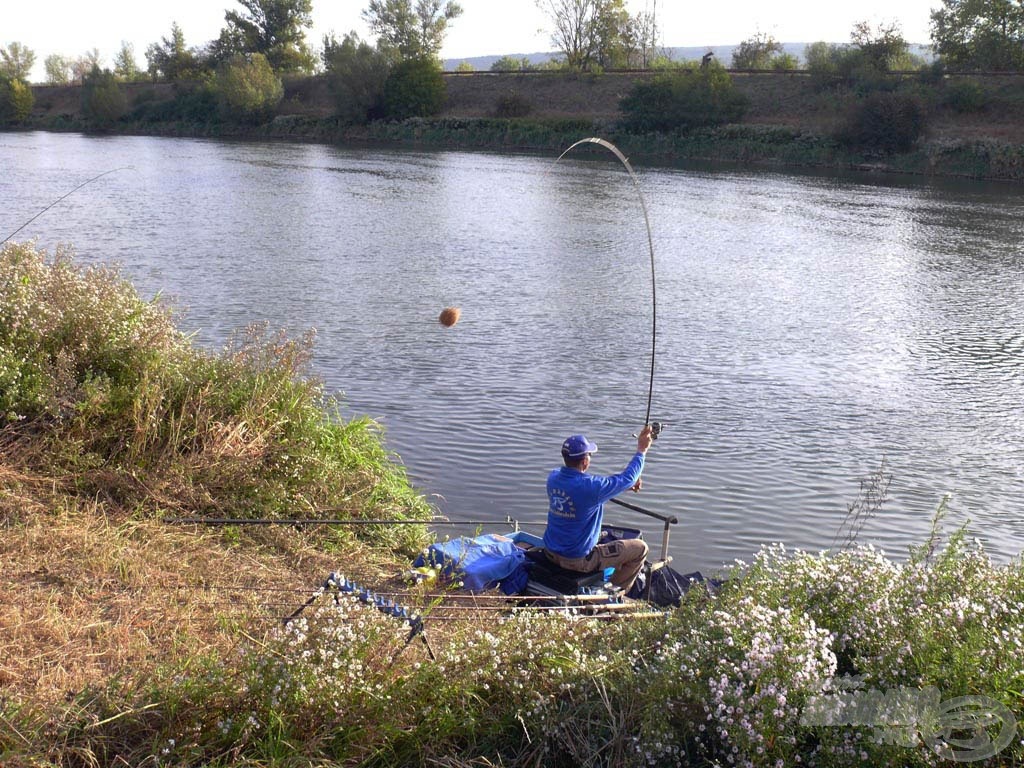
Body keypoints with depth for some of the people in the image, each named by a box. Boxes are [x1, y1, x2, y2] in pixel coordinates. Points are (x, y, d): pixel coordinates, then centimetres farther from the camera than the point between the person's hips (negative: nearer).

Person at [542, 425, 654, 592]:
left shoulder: (553, 478, -4)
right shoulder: (589, 486, -27)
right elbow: (627, 478, -12)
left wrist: (627, 483, 16)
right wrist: (641, 450, 1)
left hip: (550, 552, 8)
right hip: (577, 561, -8)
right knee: (640, 548, 5)